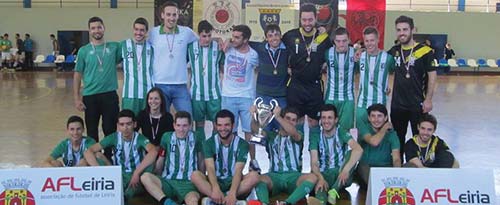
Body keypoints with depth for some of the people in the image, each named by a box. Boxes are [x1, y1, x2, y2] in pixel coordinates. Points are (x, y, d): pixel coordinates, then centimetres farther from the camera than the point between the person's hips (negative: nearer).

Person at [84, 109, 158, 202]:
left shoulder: (139, 138, -13)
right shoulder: (114, 137, -6)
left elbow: (153, 151, -36)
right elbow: (88, 152, -14)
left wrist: (136, 173, -41)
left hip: (136, 178, -2)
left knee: (150, 159, -30)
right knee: (97, 155, -17)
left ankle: (125, 197, -39)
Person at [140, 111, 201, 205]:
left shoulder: (195, 138, 7)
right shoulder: (167, 137, 10)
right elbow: (160, 160, 17)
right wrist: (156, 181, 14)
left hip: (188, 183, -3)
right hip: (168, 181, 3)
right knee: (145, 177, -28)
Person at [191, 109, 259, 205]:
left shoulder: (242, 144, -7)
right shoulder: (209, 143, -4)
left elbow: (238, 171, -19)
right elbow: (210, 168, -18)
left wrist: (232, 193, -37)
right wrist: (216, 189, -39)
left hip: (234, 183, 0)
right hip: (216, 182, 1)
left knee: (254, 175, -28)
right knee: (195, 175, -27)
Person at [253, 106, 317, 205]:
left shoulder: (298, 136, 13)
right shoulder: (271, 136, 17)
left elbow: (293, 132, -13)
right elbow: (256, 130, -3)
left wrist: (277, 116, -28)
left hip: (293, 176, 0)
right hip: (274, 176, 1)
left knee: (313, 177, -31)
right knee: (259, 178, -32)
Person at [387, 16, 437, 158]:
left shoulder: (424, 51, -10)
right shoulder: (394, 51, 4)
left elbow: (432, 75, -8)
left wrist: (428, 100, -10)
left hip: (418, 104, -5)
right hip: (397, 104, 5)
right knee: (397, 139, 16)